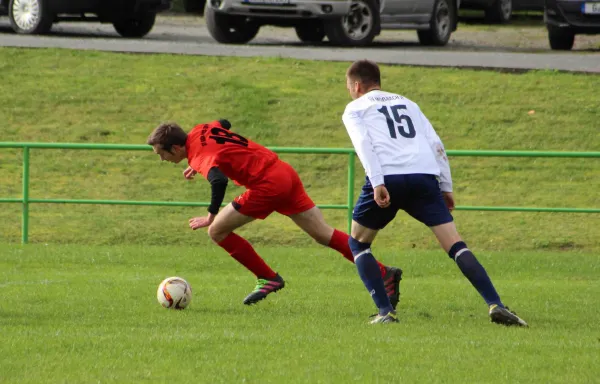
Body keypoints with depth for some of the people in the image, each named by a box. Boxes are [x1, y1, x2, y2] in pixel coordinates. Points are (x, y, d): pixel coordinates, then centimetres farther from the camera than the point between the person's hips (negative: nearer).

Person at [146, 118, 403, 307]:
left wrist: (211, 216, -22)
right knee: (323, 234, 11)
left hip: (268, 185, -9)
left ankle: (268, 278, 6)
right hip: (285, 172, 9)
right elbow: (225, 124, 32)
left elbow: (219, 180, -36)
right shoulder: (199, 132, 9)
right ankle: (384, 273, 6)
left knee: (217, 231, -2)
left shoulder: (200, 155, -16)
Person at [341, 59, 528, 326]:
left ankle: (385, 312, 3)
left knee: (358, 243, 17)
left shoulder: (354, 109, 20)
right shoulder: (407, 104, 32)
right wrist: (446, 188, 21)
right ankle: (495, 305, -19)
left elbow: (363, 143, -2)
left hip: (386, 178, -3)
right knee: (455, 244, -1)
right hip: (424, 175, 3)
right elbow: (436, 145, 21)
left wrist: (377, 184, -14)